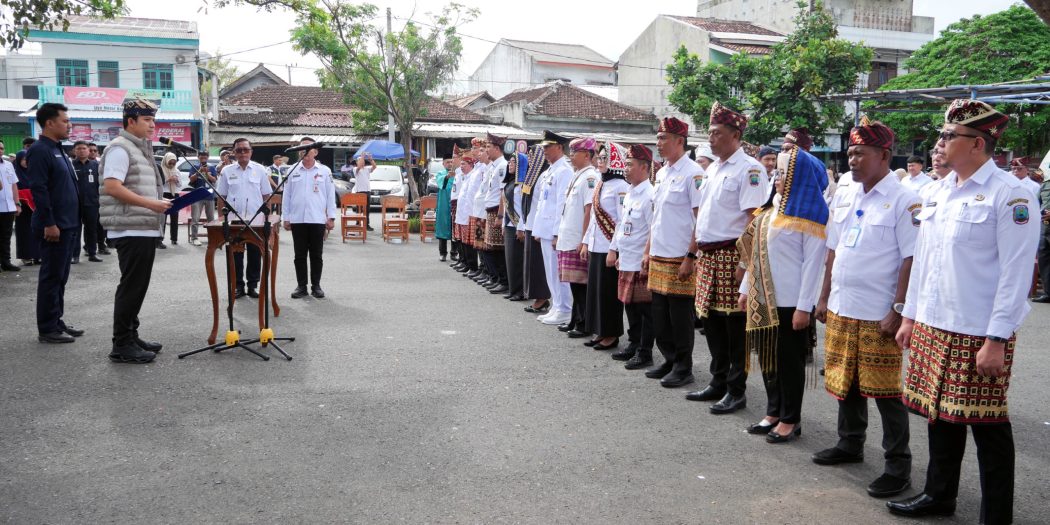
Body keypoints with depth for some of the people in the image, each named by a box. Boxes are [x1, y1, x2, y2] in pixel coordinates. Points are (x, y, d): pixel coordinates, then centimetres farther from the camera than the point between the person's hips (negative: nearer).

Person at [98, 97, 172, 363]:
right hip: (131, 231, -10)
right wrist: (150, 203, -23)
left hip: (145, 229, 10)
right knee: (131, 287, -6)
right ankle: (122, 346, 0)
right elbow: (112, 187, -21)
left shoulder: (141, 149, 19)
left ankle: (131, 336, 22)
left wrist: (159, 203, 12)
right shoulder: (120, 148, -11)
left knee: (138, 286, 13)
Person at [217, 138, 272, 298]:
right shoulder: (227, 171, 5)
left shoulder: (260, 170, 3)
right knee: (236, 254, 5)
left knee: (255, 254, 4)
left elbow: (266, 195, 6)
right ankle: (238, 286, 14)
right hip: (233, 220, 1)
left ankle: (253, 286, 14)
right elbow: (221, 196, 9)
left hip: (256, 220, -1)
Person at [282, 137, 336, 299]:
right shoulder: (292, 171, 6)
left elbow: (330, 195, 3)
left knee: (317, 255, 6)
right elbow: (287, 196, 8)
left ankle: (316, 286, 15)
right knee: (300, 255, 6)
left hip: (318, 220, -1)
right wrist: (286, 218, 4)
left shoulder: (325, 171, 3)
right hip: (297, 220, 1)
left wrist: (331, 217, -3)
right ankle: (301, 286, 13)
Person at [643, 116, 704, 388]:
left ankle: (683, 368, 14)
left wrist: (690, 258, -17)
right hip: (658, 258, 8)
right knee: (660, 314, 13)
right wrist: (648, 252, 17)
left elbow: (701, 219, -14)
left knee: (680, 315, 1)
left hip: (680, 259, -8)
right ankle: (670, 361, 26)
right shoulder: (661, 173, 13)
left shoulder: (693, 173, -11)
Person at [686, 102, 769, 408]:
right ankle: (719, 383, 27)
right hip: (708, 255, 8)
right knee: (712, 322, 14)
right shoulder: (712, 169, 17)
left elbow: (754, 218, -16)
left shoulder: (749, 169, -9)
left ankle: (736, 391, 10)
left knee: (735, 325, 0)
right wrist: (696, 250, 17)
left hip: (732, 254, -8)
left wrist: (744, 261, -21)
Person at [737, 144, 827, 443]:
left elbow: (813, 262, -14)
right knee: (768, 356, 13)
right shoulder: (772, 207, 12)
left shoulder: (808, 214, -10)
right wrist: (746, 289, 16)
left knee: (789, 360, 4)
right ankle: (773, 413, 25)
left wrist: (804, 306, -17)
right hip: (764, 298, 7)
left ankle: (790, 420, 15)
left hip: (790, 301, -7)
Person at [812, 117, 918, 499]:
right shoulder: (845, 196, 10)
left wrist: (898, 310, -17)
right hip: (841, 309, 7)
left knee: (885, 390, 1)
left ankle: (898, 465, 14)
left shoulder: (903, 201, -10)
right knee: (845, 381, 17)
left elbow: (911, 260, -13)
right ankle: (850, 444, 35)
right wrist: (824, 298, 15)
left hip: (879, 315, -7)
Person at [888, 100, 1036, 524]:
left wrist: (996, 341, -17)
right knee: (940, 416, 17)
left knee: (987, 426, 4)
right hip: (933, 327, 7)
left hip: (979, 334, -7)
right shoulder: (940, 193, 11)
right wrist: (910, 316, 15)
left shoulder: (1009, 194, -11)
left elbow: (1016, 274, -14)